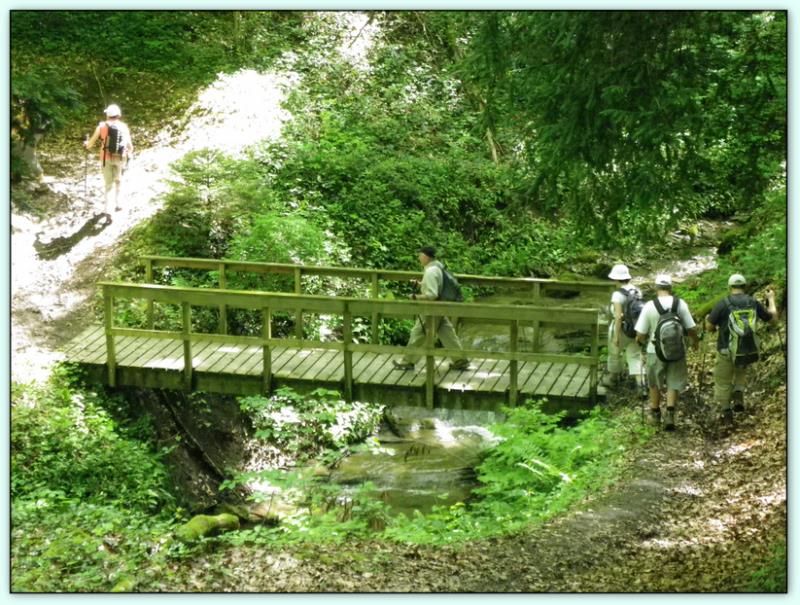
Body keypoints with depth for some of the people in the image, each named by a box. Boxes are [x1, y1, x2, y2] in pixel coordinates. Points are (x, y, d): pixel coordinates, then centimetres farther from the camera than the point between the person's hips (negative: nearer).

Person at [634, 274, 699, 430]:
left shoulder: (649, 306, -11)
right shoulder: (681, 304, -8)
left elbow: (640, 334, -9)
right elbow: (691, 328, -4)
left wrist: (640, 340, 15)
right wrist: (695, 341, 17)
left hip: (656, 351, -1)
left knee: (655, 384, 18)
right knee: (673, 384, 10)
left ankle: (655, 413, 32)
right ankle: (670, 414, -4)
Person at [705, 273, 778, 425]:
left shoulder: (723, 304, -14)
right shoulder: (753, 303, -4)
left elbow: (709, 327, -11)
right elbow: (773, 317, 11)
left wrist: (708, 320, 13)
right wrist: (771, 299, 27)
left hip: (726, 351, -3)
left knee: (723, 382, 13)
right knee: (741, 373, 31)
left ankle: (726, 413, 16)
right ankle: (738, 398, 11)